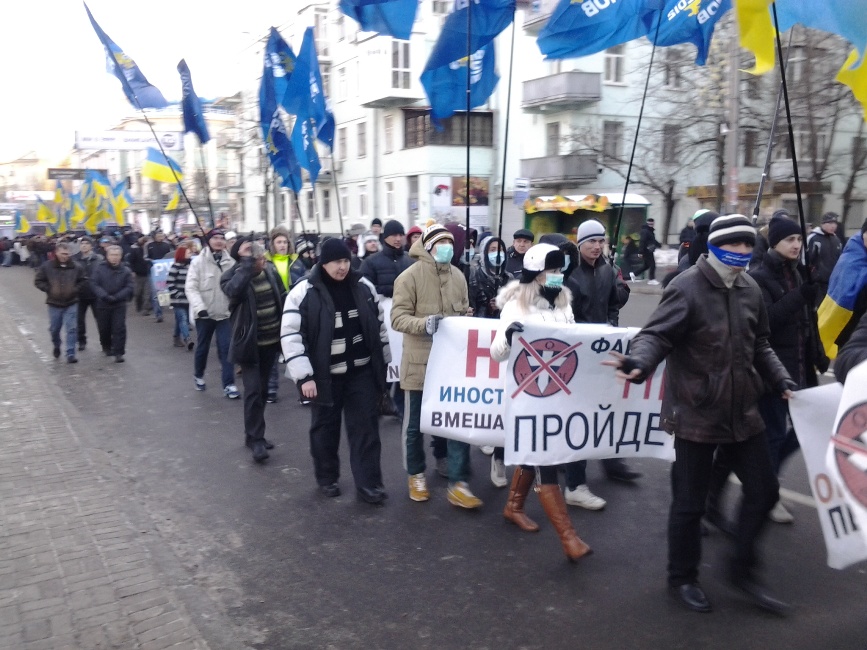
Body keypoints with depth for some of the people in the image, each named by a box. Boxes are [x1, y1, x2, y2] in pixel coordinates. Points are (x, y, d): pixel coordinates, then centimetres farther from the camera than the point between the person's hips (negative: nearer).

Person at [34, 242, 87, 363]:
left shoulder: (76, 267, -5)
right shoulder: (47, 266, -6)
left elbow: (83, 281, 6)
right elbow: (38, 281, 1)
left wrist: (75, 290, -7)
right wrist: (49, 290, -9)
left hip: (71, 303, -1)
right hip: (54, 303, 1)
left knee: (71, 328, -6)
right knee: (54, 328, 14)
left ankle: (70, 354, -1)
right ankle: (56, 347, 41)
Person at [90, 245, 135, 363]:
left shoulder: (125, 271, -4)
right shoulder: (99, 268, -3)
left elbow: (130, 287, -8)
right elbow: (94, 284, -8)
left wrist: (116, 297, -18)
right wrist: (105, 296, -20)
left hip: (119, 305, -1)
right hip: (102, 304, 2)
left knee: (119, 328, -8)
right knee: (104, 328, 14)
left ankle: (118, 353, -3)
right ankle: (106, 347, 38)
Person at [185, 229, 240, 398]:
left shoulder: (230, 262, 0)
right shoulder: (198, 261, -7)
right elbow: (190, 287, -11)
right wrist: (199, 307, -23)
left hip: (224, 312, 1)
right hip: (204, 313, -1)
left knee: (226, 347, -4)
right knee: (202, 347, 14)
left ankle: (229, 385, -1)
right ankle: (198, 376, 38)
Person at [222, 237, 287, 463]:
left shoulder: (270, 270, 1)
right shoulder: (232, 276, -13)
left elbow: (282, 298, 10)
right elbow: (234, 290, -39)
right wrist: (247, 261, -32)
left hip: (272, 341, 6)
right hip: (249, 342, -6)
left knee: (262, 390, 15)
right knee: (253, 391, -8)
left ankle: (253, 434, 29)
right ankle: (256, 439, 2)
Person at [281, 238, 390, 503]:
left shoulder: (363, 286, 3)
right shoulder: (303, 292, -11)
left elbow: (379, 324, 13)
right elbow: (290, 335, -13)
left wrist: (383, 362, 13)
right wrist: (304, 376, -16)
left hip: (362, 372, 3)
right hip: (326, 375, -3)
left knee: (366, 427, 4)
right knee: (326, 428, 12)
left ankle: (368, 483, 12)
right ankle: (327, 477, 31)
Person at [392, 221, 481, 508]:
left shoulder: (458, 276, 7)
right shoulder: (410, 276, -9)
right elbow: (398, 318, -14)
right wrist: (424, 323, -30)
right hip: (420, 361, -4)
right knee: (416, 423, 10)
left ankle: (458, 484, 11)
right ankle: (416, 475, 31)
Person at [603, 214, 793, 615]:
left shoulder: (750, 290, 7)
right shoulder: (687, 288, -15)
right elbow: (657, 334, -22)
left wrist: (782, 382, 9)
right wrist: (640, 362, -42)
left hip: (742, 411, 7)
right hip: (696, 413, -7)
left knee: (763, 490, 14)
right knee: (689, 502, 5)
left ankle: (741, 569, 34)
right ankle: (682, 577, 27)